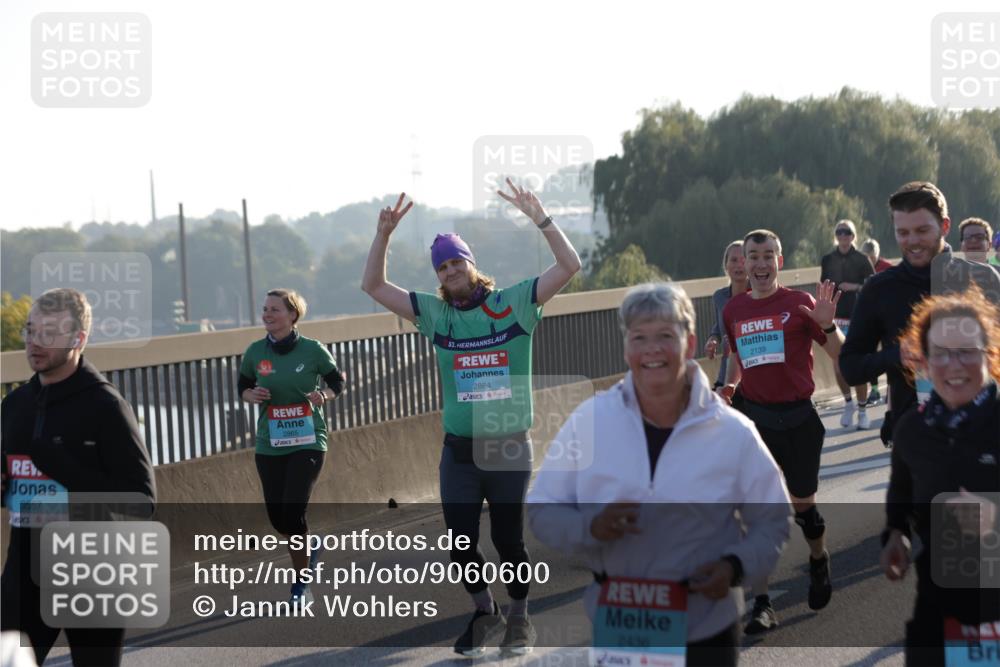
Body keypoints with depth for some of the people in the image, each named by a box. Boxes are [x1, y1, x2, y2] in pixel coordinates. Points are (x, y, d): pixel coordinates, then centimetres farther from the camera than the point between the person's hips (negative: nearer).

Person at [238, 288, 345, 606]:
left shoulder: (312, 350, -7)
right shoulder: (255, 352, -1)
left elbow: (338, 381, 6)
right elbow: (243, 386, 13)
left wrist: (324, 395, -15)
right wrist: (252, 396, -10)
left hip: (307, 442, -3)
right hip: (269, 446, 3)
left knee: (293, 512, -13)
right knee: (277, 518, 5)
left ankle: (301, 585, 3)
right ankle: (309, 547, 40)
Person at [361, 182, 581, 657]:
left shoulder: (513, 303, 0)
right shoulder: (435, 314, 7)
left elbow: (569, 266, -6)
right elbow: (374, 286, 8)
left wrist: (539, 218, -14)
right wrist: (383, 234, -3)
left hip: (509, 448, -2)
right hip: (458, 452, 2)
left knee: (508, 541, 3)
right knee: (461, 544, 3)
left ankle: (519, 618, 26)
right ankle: (485, 614, 27)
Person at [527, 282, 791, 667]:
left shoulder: (733, 432, -3)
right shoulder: (589, 420, -3)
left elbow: (773, 521, 5)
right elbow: (542, 509, 1)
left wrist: (735, 566, -15)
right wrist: (590, 527, -20)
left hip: (706, 628, 0)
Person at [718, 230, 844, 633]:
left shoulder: (799, 303, -5)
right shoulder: (734, 310, 7)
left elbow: (839, 355, -6)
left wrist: (826, 325, -24)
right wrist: (729, 386, 3)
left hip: (797, 418, -2)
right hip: (753, 417, 2)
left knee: (802, 505, 11)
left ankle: (819, 562, 43)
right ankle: (761, 605, -5)